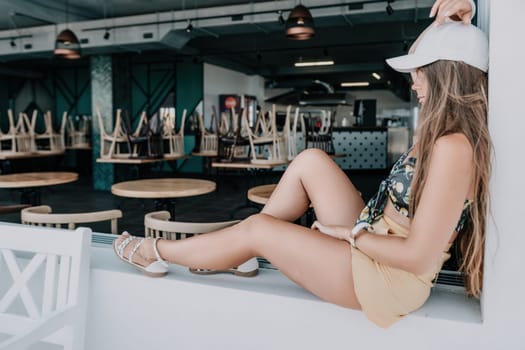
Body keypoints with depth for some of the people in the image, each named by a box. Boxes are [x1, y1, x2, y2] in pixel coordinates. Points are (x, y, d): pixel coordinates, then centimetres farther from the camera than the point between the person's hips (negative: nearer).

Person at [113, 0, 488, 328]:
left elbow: (418, 257, -29)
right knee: (311, 160, 0)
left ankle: (158, 252, 18)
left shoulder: (453, 148, -27)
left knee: (256, 228, -8)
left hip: (387, 277, -8)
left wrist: (352, 233, -17)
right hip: (370, 238, 9)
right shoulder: (451, 128, 1)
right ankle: (237, 253, 12)